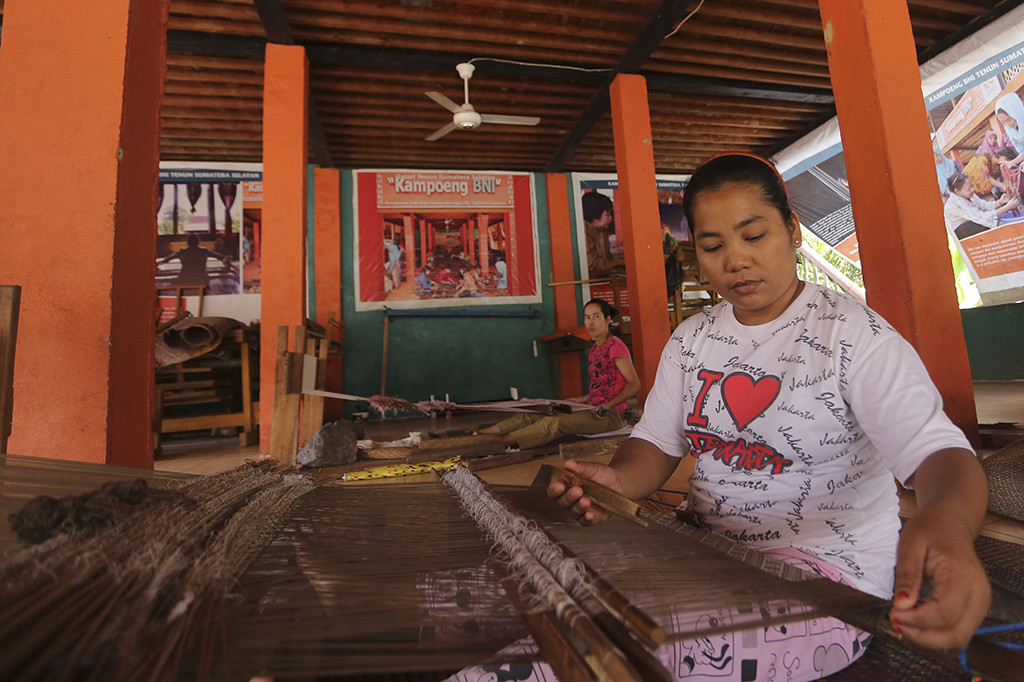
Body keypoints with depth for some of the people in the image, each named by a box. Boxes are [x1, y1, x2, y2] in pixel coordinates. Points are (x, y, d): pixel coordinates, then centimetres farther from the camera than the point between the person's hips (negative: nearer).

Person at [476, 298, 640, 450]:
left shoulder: (615, 346, -9)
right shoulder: (595, 348, 17)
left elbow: (634, 384, -13)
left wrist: (607, 405, -24)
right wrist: (582, 399, 14)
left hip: (613, 414, -7)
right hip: (596, 410, 8)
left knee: (554, 423, -29)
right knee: (531, 415, -7)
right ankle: (480, 434, -12)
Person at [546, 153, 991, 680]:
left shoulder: (855, 335, -9)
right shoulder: (689, 340, 6)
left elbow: (935, 448, -18)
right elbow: (657, 441, 3)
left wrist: (947, 520, -42)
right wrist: (618, 479, -19)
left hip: (828, 566, -4)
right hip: (708, 554, 5)